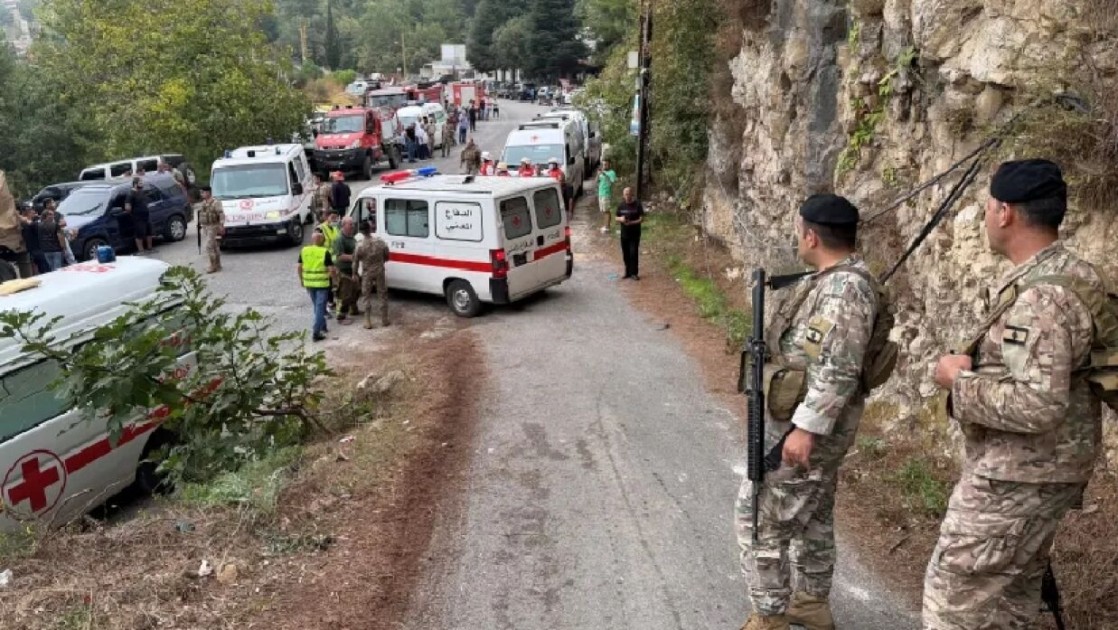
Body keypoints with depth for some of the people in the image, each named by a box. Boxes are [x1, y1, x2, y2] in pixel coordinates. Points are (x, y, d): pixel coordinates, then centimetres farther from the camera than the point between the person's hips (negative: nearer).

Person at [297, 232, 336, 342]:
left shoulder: (304, 251, 2)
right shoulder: (325, 252, -12)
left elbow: (299, 267, 5)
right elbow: (331, 269, -13)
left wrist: (302, 280, 18)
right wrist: (334, 274, 9)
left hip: (309, 283, 5)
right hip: (322, 283, -5)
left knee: (317, 306, 22)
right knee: (320, 307, -1)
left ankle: (322, 326, 33)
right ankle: (316, 332, -6)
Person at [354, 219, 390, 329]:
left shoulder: (360, 246, -16)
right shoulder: (380, 242, -11)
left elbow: (356, 262, -7)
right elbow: (386, 258, 0)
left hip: (367, 273, -2)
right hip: (379, 272, 2)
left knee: (366, 297, 10)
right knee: (382, 295, 13)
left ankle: (368, 321, 8)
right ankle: (384, 319, 19)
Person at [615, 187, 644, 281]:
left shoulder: (637, 205, -7)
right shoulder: (621, 205, 4)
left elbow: (641, 219, -8)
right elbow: (617, 218, 10)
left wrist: (632, 222, -23)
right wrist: (621, 219, -13)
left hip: (635, 234, -4)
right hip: (624, 233, 4)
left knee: (634, 253, -7)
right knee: (626, 254, 8)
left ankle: (634, 273, 2)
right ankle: (628, 272, 19)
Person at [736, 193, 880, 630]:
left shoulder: (844, 288, -23)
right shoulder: (835, 280, 10)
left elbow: (837, 370, -28)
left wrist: (806, 427, -27)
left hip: (805, 423, -11)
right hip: (814, 420, 11)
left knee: (759, 517, -2)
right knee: (812, 516, 20)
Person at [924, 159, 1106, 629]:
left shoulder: (1039, 295, -25)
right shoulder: (1072, 274, 8)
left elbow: (1038, 405, -32)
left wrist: (961, 380, -19)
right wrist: (980, 368, 8)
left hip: (1016, 476, -10)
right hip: (1039, 469, 10)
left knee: (955, 590, 2)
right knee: (1011, 589, 22)